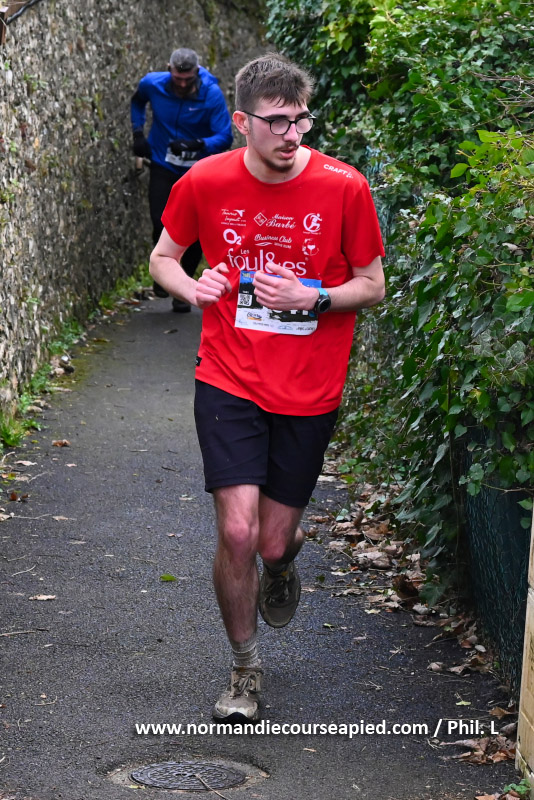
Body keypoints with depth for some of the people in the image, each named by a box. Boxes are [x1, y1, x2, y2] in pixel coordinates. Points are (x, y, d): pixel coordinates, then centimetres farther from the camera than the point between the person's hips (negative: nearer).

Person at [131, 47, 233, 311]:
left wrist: (198, 145, -40)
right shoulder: (152, 84, -10)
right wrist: (138, 133, 4)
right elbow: (138, 102, 16)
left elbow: (225, 137, -22)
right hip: (163, 168, 1)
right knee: (162, 226, -13)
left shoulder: (212, 94, -18)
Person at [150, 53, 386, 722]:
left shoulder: (344, 188, -8)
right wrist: (192, 286, -11)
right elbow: (162, 256, 11)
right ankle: (245, 668, 14)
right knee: (237, 531, -10)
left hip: (309, 393, 0)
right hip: (228, 383, 0)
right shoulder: (205, 183, -5)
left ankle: (282, 563, 47)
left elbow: (373, 284, 1)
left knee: (274, 542, 5)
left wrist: (311, 296, -17)